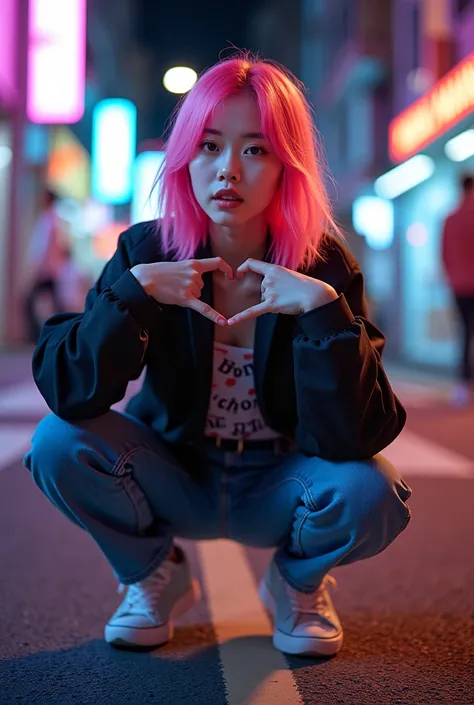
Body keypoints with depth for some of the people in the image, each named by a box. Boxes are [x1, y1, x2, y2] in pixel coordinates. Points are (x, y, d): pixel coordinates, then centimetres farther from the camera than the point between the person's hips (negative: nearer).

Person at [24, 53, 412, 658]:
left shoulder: (324, 267, -18)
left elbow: (351, 438, -26)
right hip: (175, 482, 1)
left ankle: (298, 583, 6)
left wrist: (323, 307, -36)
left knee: (370, 494, -31)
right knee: (58, 443, -24)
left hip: (279, 491, -1)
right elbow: (68, 396, -23)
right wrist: (134, 291, -34)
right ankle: (154, 575, 6)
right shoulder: (147, 250, -14)